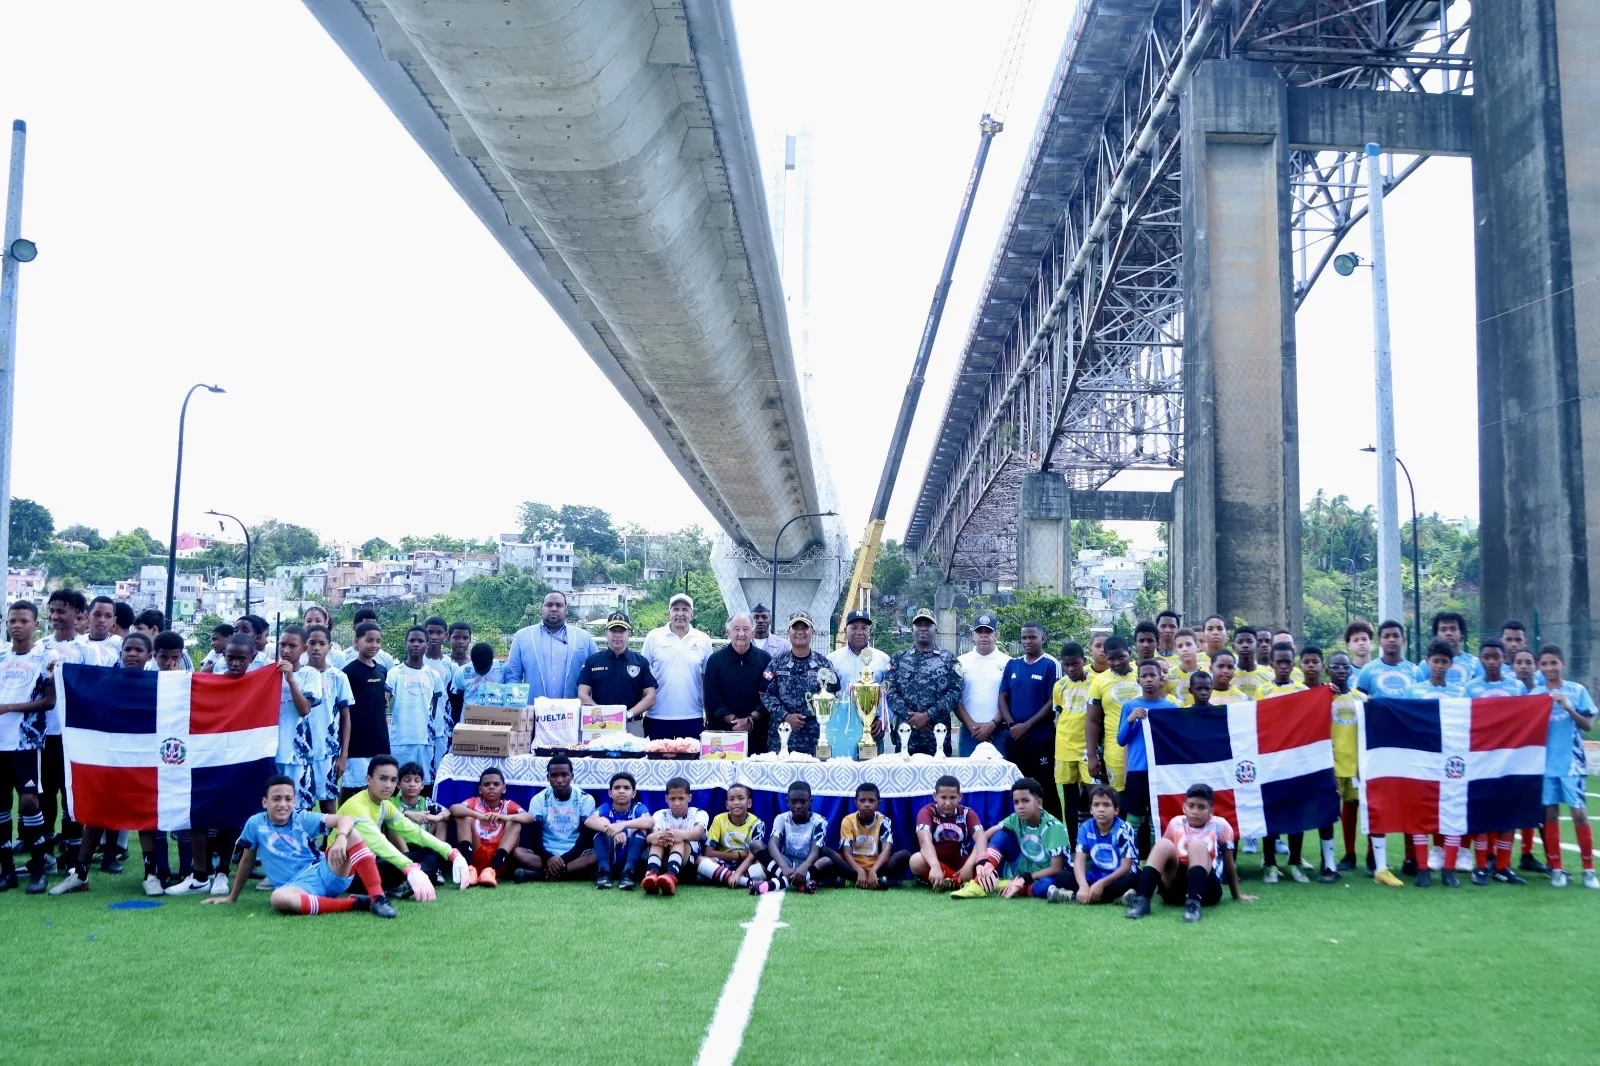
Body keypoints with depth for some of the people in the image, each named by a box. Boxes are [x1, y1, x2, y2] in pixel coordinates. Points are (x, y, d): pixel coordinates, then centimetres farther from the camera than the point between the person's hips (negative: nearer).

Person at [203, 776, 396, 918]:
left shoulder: (304, 819, 2)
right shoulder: (255, 824, 5)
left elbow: (345, 819, -10)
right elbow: (247, 861, 20)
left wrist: (340, 838, -32)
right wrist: (232, 897, 28)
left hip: (325, 873, 1)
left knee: (350, 832, -21)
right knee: (278, 898, -39)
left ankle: (377, 899, -27)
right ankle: (354, 903, -27)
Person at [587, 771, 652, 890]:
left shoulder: (638, 808, -3)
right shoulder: (606, 808, -1)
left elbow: (650, 821, -29)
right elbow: (589, 821, -25)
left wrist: (623, 824, -45)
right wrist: (611, 829, -44)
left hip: (631, 862, -1)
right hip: (609, 862, 1)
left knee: (641, 830, -21)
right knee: (602, 822, -17)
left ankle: (628, 874, -35)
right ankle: (603, 872, -30)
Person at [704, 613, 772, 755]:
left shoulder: (765, 660, 3)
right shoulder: (715, 660, 3)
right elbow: (712, 697, -2)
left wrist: (751, 719, -13)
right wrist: (733, 721, -12)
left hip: (756, 732, 0)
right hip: (721, 730, 0)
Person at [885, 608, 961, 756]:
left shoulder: (948, 660, 6)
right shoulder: (898, 658, 10)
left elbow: (955, 692, -5)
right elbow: (889, 691, 0)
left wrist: (928, 715, -14)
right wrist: (910, 717, -12)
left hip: (938, 735, -1)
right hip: (905, 734, 1)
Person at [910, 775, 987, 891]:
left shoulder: (967, 813, -3)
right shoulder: (927, 812, -11)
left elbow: (980, 838, -20)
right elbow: (925, 840, -30)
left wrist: (969, 865, -40)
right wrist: (935, 867, -50)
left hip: (960, 863, 2)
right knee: (916, 860, -36)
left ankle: (949, 883, -27)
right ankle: (961, 882, -31)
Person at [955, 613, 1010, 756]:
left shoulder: (1007, 662, 3)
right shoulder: (962, 662, 6)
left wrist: (993, 724, -10)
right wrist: (971, 725, -6)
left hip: (999, 731, -1)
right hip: (969, 731, 1)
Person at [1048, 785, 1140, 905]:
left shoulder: (1124, 830, -12)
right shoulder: (1086, 828, -4)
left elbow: (1126, 867, -17)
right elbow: (1079, 860, -14)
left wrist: (1101, 884, -29)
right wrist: (1083, 885, -33)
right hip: (1095, 879, 3)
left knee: (1132, 879, -35)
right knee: (1063, 877, -19)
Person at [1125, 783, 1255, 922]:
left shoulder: (1220, 826, 3)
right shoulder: (1176, 823, 10)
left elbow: (1229, 864, 11)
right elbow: (1163, 855, 18)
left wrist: (1237, 895, 18)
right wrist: (1154, 886, 19)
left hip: (1207, 888, -2)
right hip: (1175, 888, 2)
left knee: (1197, 844, -25)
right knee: (1163, 844, -21)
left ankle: (1194, 902, -45)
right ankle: (1142, 900, -34)